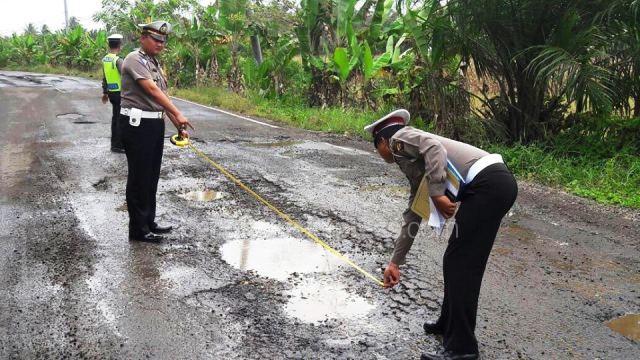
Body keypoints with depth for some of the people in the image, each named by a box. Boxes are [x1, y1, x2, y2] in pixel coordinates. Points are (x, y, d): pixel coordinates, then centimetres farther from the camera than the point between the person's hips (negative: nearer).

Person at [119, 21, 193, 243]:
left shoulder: (155, 63, 18)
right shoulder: (135, 59, -10)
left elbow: (161, 95, 17)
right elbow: (152, 90, -21)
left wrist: (178, 125, 11)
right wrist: (178, 114, -24)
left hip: (155, 124, 9)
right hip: (137, 123, -9)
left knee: (152, 176, 14)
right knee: (139, 176, -3)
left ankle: (149, 222, 25)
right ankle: (138, 230, 6)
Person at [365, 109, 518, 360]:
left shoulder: (400, 138, 5)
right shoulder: (415, 168, 28)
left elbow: (435, 148, -16)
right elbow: (413, 217, 30)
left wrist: (437, 193, -18)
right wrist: (395, 262, 33)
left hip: (487, 184, -9)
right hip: (497, 183, 9)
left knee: (459, 265, -1)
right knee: (457, 261, 19)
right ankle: (449, 324, 35)